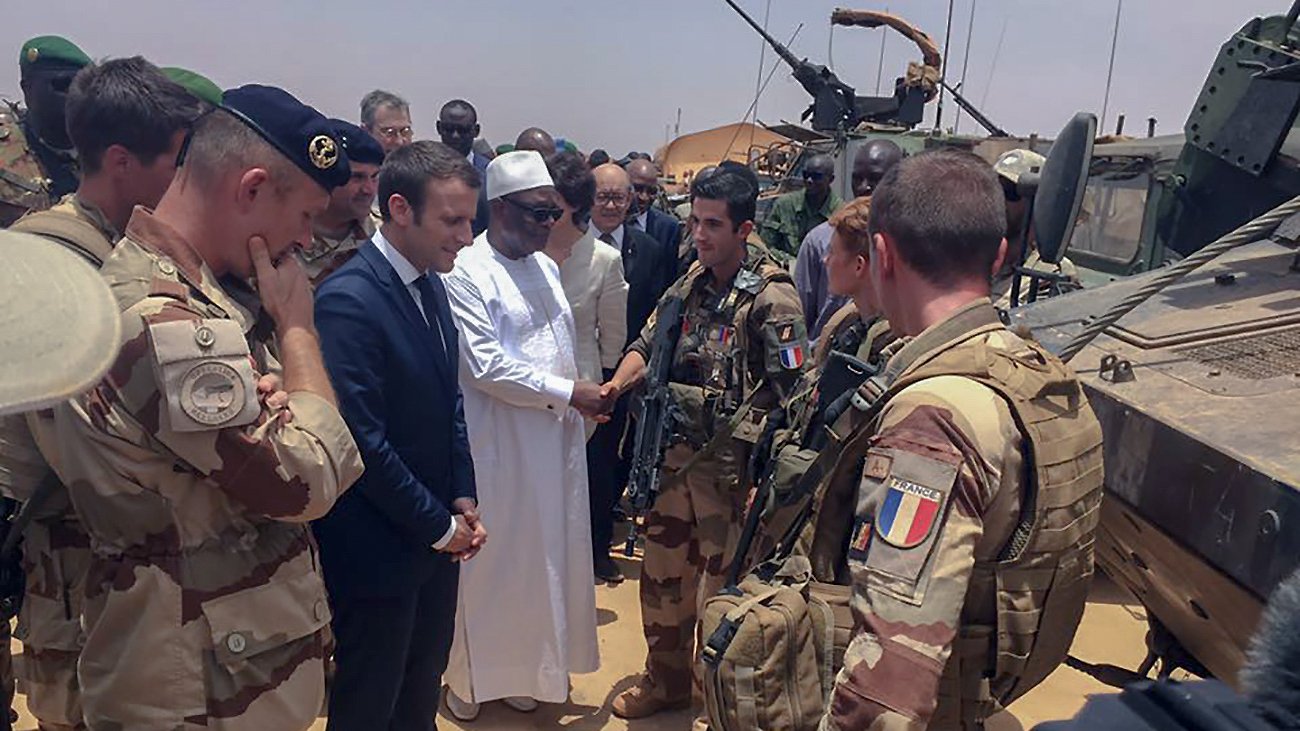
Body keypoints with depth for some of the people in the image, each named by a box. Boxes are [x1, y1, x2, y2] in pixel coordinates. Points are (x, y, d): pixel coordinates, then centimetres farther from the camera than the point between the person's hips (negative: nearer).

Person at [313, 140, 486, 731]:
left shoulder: (430, 284, 4)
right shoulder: (347, 299, -23)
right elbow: (363, 442, -24)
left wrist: (463, 501, 3)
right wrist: (440, 526, -14)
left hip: (437, 536, 7)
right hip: (379, 548, -7)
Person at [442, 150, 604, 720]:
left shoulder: (545, 266, 10)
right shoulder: (465, 273, -14)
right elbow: (486, 367, -20)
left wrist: (587, 398, 8)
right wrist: (568, 392, -18)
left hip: (556, 439, 7)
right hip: (499, 448, -7)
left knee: (549, 557, 15)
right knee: (492, 562, 7)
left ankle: (530, 665, 34)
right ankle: (471, 677, 29)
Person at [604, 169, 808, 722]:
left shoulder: (771, 298, -13)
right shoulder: (690, 285, 7)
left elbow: (790, 393, -15)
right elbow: (647, 346, 9)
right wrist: (618, 383, -11)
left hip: (731, 464, -6)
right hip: (676, 453, 7)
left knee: (722, 581, 9)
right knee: (662, 571, 18)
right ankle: (665, 679, 40)